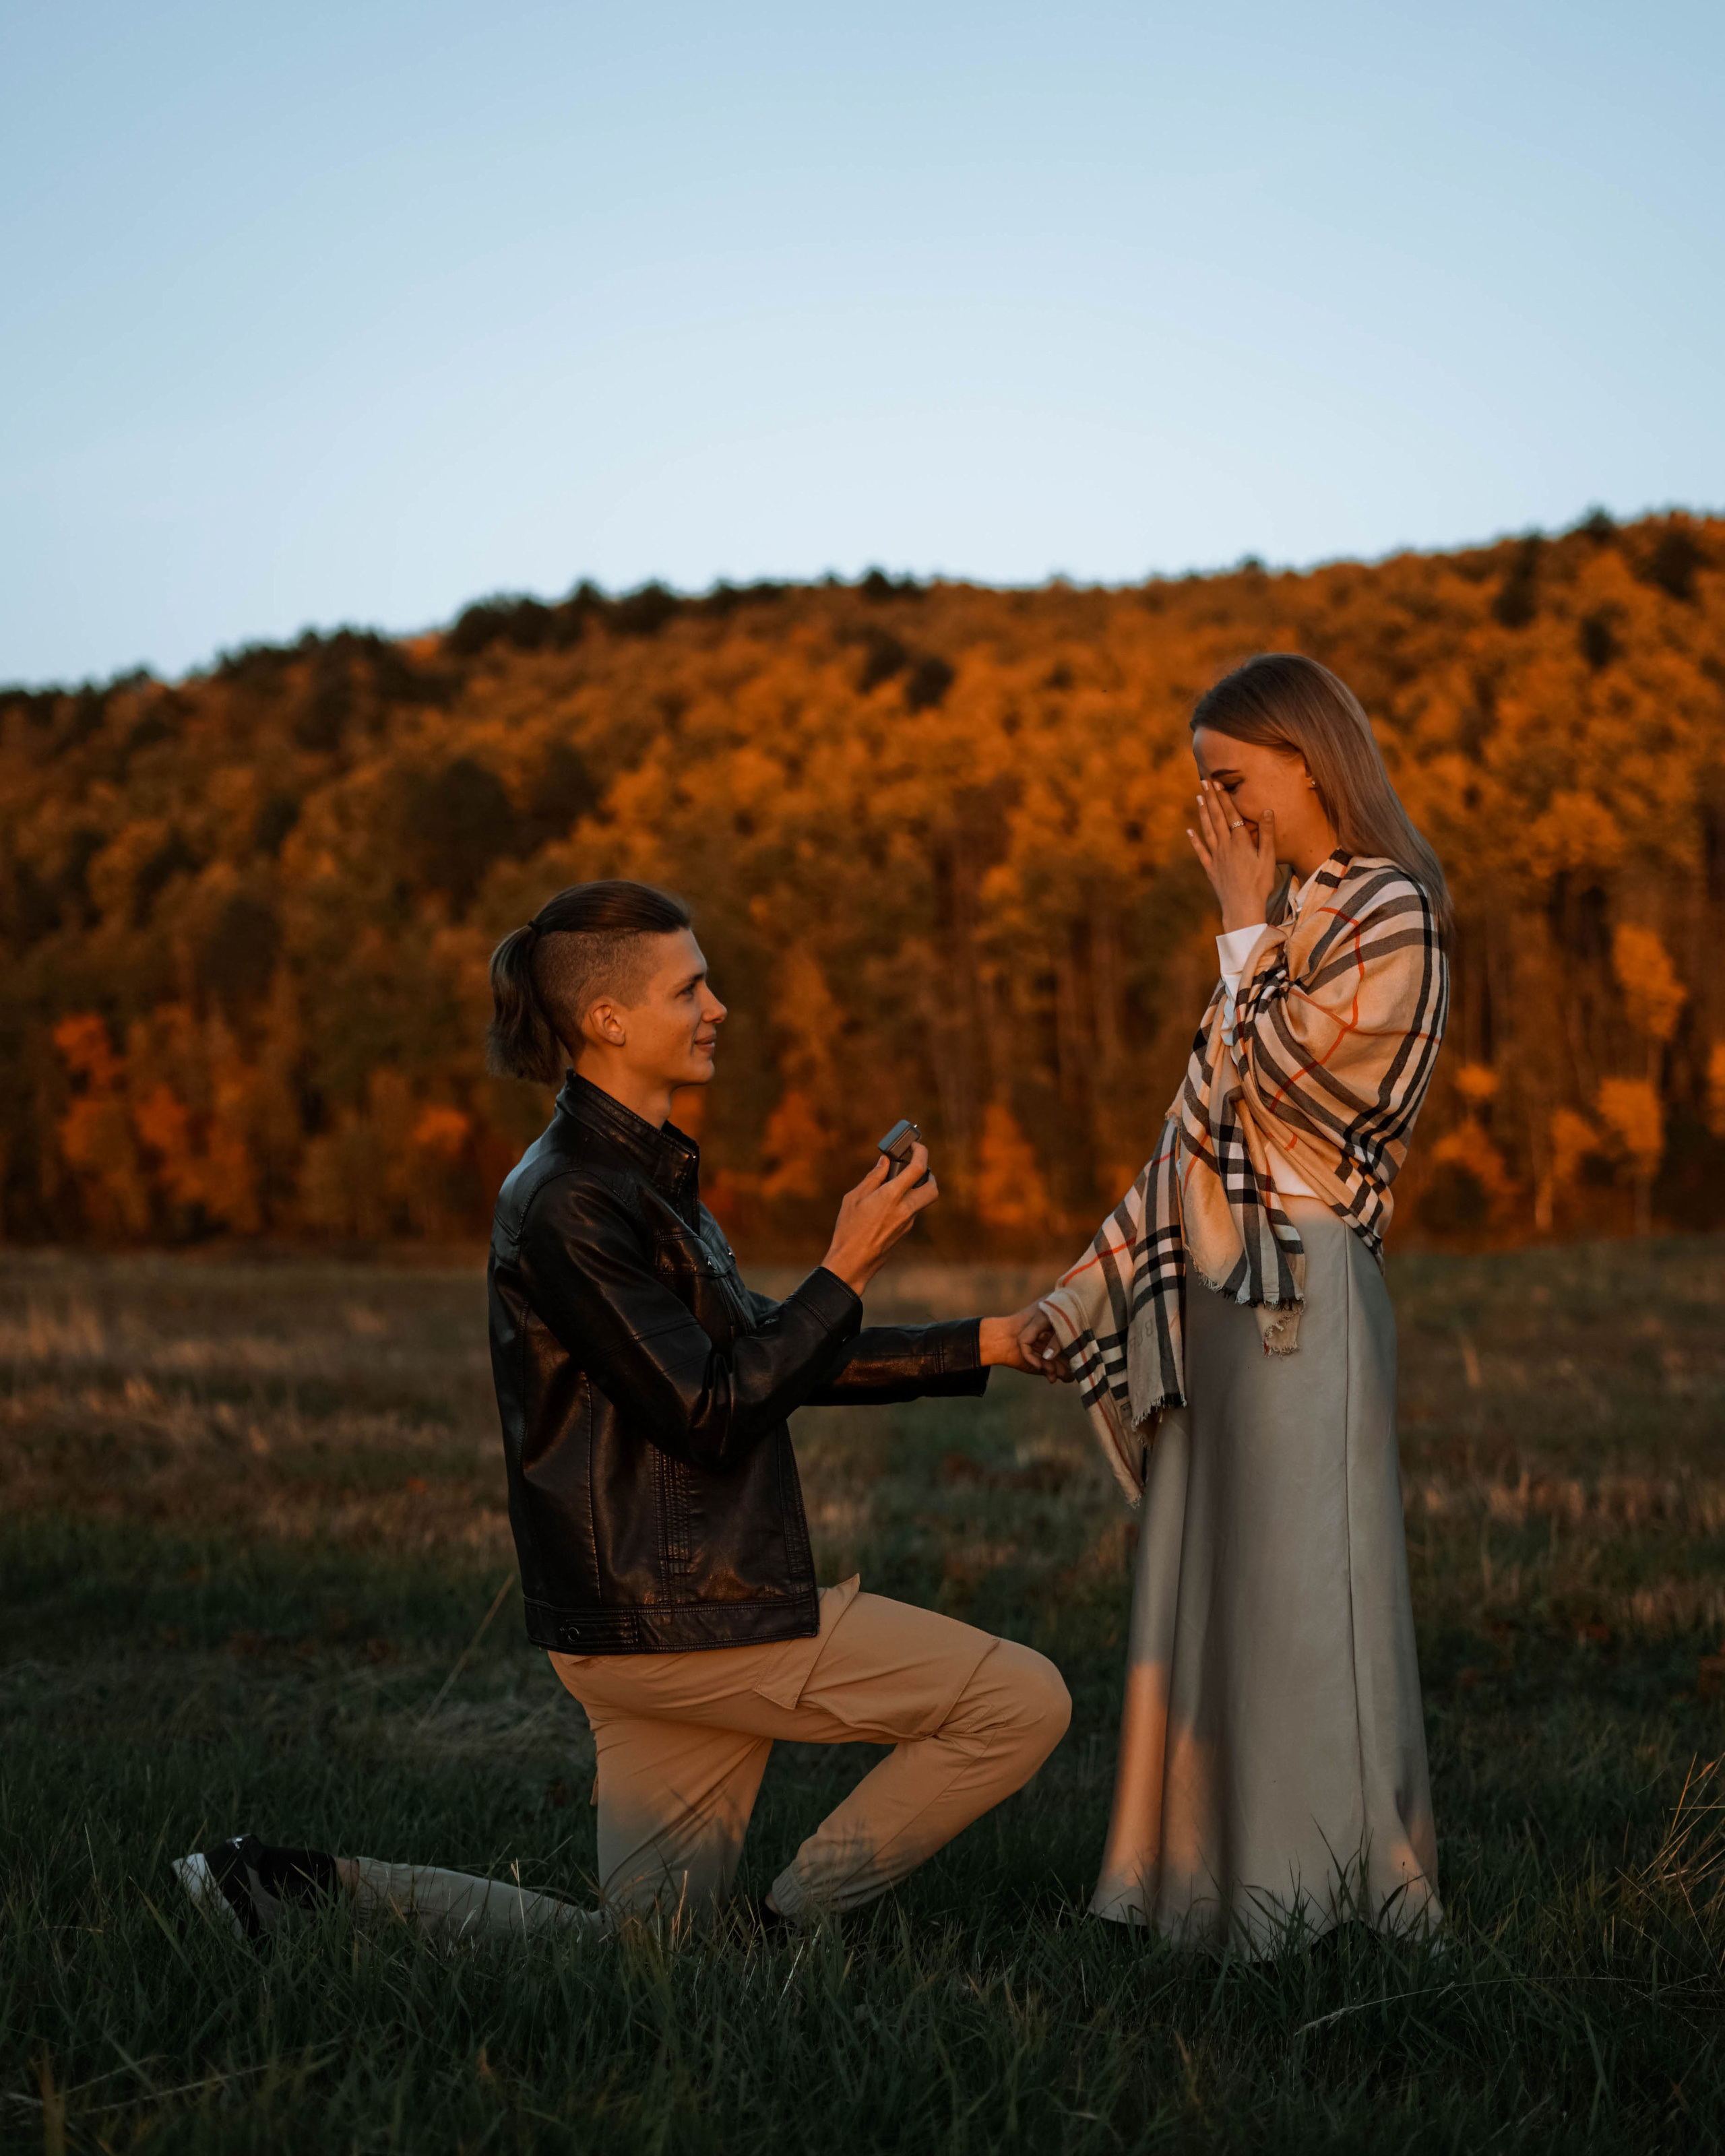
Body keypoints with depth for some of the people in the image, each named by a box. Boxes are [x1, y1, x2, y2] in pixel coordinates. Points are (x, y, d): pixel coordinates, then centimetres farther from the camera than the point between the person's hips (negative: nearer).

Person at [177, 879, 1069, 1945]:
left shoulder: (643, 1177, 14)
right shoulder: (570, 1203, -17)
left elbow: (764, 1353, 20)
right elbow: (711, 1411, -19)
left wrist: (978, 1346, 16)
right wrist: (846, 1270, -16)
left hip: (674, 1607, 10)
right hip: (670, 1612, -10)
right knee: (1024, 1701, -6)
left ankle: (314, 1886, 13)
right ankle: (796, 1923, 3)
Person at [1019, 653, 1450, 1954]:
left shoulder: (1386, 919, -8)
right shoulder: (1298, 921, 18)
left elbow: (1272, 1089, -16)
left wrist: (1244, 932, -6)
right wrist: (1088, 1294, 14)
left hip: (1297, 1286, -8)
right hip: (1215, 1286, 9)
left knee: (1293, 1583, -4)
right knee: (1213, 1588, 10)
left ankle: (1313, 1880, 5)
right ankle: (1212, 1872, 18)